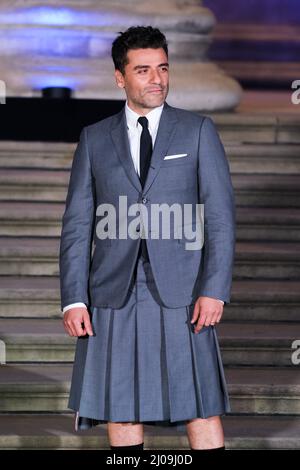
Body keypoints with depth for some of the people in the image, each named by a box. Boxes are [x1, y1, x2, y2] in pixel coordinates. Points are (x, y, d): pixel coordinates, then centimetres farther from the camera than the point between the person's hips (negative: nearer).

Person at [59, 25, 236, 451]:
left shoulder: (198, 131, 7)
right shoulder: (95, 139, 11)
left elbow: (221, 216, 2)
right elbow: (77, 225, 8)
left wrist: (215, 290, -9)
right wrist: (73, 300, -1)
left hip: (181, 297, -1)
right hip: (114, 296, 2)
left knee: (201, 406, -4)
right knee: (120, 409, 2)